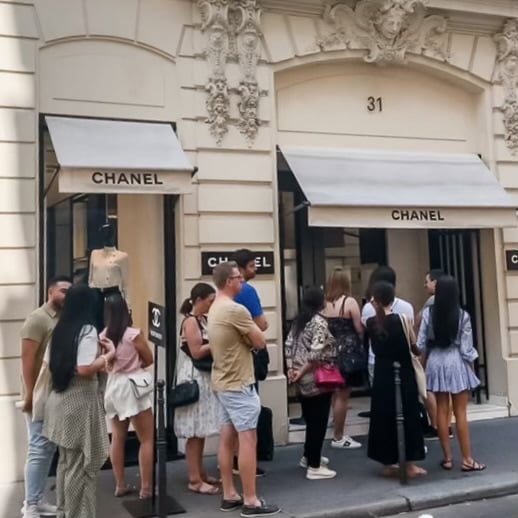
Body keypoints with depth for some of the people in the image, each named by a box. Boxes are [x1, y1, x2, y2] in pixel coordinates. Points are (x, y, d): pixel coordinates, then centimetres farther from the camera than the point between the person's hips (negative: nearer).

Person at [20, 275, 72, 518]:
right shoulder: (38, 318, -11)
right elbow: (27, 358, -15)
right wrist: (29, 394, -18)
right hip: (41, 395, -8)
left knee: (49, 448, 12)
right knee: (39, 449, -4)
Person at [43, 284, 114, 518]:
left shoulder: (60, 329, 8)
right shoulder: (87, 330, -16)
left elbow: (50, 365, 15)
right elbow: (85, 369, -25)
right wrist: (109, 354, -11)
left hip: (60, 399, 9)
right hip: (80, 402, -9)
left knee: (66, 461, 19)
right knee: (82, 466, 2)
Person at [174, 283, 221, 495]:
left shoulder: (204, 319, 13)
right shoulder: (190, 321, -13)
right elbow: (196, 352, -18)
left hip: (205, 377, 9)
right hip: (194, 377, -9)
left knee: (202, 430, 13)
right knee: (195, 432, -4)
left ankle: (200, 473, 22)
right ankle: (194, 480, 1)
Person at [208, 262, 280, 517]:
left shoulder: (214, 309, 11)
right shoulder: (236, 310, -20)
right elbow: (260, 342, -12)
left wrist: (244, 338, -2)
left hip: (223, 382, 10)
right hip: (238, 384, -10)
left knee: (227, 439, 12)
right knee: (248, 439, -5)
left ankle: (229, 495, 20)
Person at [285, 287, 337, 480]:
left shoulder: (298, 321, 10)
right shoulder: (319, 321, -14)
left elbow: (289, 345, 7)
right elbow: (316, 353, -22)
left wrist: (291, 369, 2)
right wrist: (301, 372, -15)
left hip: (303, 381, 8)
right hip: (317, 380, -8)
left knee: (310, 420, 22)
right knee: (318, 422, 1)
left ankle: (308, 456, 35)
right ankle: (314, 467, 6)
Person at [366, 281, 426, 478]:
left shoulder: (371, 323, -3)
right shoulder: (401, 319, -12)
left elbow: (375, 348, 5)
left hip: (382, 375, 3)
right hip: (403, 374, -3)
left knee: (384, 417, 12)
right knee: (409, 417, 6)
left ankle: (388, 463, 19)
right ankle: (411, 464, 10)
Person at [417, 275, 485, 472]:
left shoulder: (428, 313, -5)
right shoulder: (462, 315, -9)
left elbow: (421, 343, -3)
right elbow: (466, 348, -7)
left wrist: (425, 361, 12)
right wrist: (472, 367, 7)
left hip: (435, 362, 2)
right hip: (456, 363, -2)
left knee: (442, 410, 8)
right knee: (460, 412, 3)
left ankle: (447, 458, 14)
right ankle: (467, 459, 8)